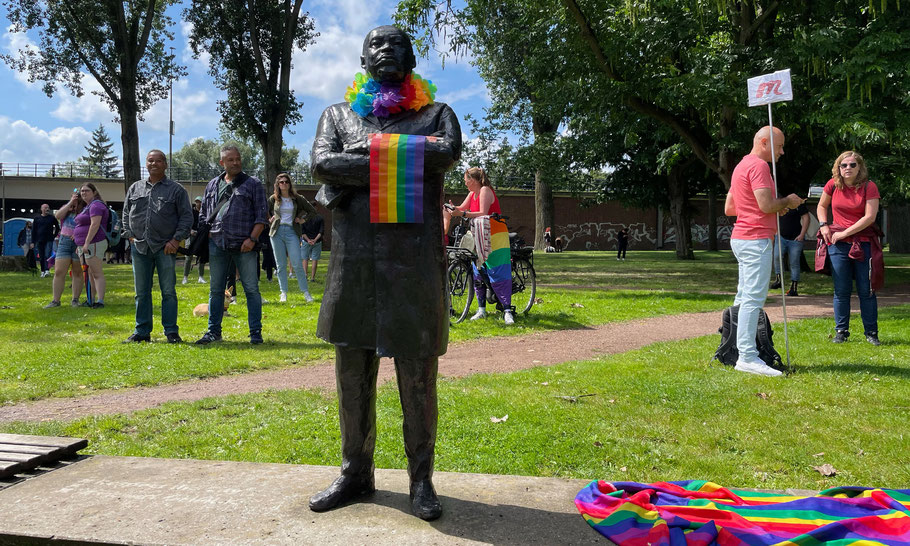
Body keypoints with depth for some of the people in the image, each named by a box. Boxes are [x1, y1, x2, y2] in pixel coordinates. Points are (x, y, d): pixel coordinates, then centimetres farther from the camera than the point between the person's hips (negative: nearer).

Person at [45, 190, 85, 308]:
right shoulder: (67, 207, 15)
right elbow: (58, 216, -3)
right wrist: (70, 203, -6)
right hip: (64, 241, 4)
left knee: (77, 272, 3)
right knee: (59, 272, -1)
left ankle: (75, 299, 12)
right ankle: (55, 300, 3)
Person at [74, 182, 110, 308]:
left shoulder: (96, 205, -11)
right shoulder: (88, 206, 22)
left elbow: (95, 225, -21)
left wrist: (86, 243, -25)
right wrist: (79, 245, 23)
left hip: (94, 244, -10)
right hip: (84, 245, 10)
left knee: (97, 274, -12)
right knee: (90, 274, 13)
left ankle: (100, 301, -14)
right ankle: (91, 300, 18)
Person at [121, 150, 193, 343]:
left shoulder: (176, 190, 3)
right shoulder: (135, 188, 14)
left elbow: (187, 216, 0)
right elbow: (126, 214, 18)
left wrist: (176, 240, -9)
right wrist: (130, 235, 5)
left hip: (165, 247, -3)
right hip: (139, 247, 4)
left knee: (168, 291, -1)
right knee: (141, 292, 8)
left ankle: (171, 331, 6)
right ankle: (142, 331, 16)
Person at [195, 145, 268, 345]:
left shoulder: (253, 184, 4)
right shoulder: (212, 185, 16)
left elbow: (261, 216, 0)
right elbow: (203, 216, 20)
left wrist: (252, 238, -11)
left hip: (244, 246, -4)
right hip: (217, 245, 4)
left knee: (251, 289, -2)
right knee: (216, 290, 8)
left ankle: (256, 332, 5)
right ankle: (214, 331, 18)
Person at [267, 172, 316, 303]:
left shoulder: (297, 198, 4)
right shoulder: (273, 199, 7)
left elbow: (312, 211, 13)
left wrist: (303, 219, 3)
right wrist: (270, 220, 9)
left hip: (292, 232, -1)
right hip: (277, 232, 2)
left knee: (297, 264, -8)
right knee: (281, 264, 4)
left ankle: (306, 292, 0)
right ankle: (283, 293, 10)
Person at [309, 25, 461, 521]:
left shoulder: (435, 113, 13)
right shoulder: (338, 114, 17)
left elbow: (448, 154, -9)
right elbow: (322, 163, -3)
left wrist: (374, 148, -9)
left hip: (415, 261, -2)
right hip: (353, 258, 2)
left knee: (418, 376, 2)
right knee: (352, 373, 9)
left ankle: (421, 479, 16)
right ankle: (356, 472, 24)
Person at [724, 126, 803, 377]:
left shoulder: (742, 165, 21)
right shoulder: (758, 166, -10)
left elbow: (729, 208, 23)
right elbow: (767, 205, -20)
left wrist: (778, 206, 20)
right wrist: (788, 201, 1)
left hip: (741, 238, 11)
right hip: (756, 239, -11)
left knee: (744, 297, 12)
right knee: (753, 298, -13)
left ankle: (735, 351, 14)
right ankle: (748, 357, -16)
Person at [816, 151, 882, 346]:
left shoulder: (869, 187, -5)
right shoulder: (833, 185, 2)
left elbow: (870, 217, -12)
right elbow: (821, 206, 18)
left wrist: (845, 233, -13)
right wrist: (823, 225, 1)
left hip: (864, 243, -2)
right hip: (838, 244, 2)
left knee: (866, 291, 3)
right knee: (841, 291, 5)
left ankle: (871, 332, 14)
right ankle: (841, 331, 15)